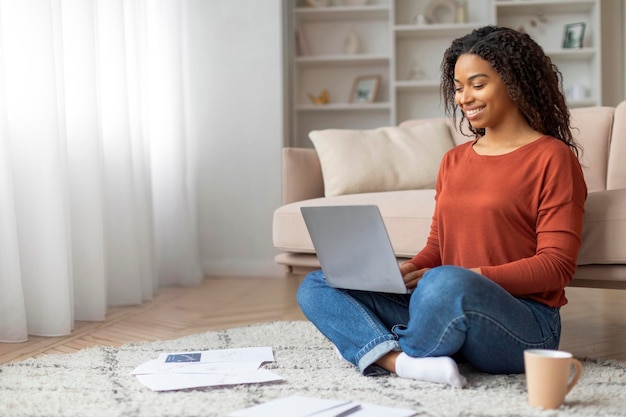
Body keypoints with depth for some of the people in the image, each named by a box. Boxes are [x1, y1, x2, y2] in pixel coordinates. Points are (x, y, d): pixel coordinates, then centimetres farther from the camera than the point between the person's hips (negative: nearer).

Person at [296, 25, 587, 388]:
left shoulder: (552, 158, -3)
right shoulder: (454, 161, 18)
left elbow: (557, 266, -9)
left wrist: (472, 276, -20)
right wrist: (403, 272, -5)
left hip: (524, 323, -7)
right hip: (446, 307, 7)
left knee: (446, 283, -40)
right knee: (316, 287, -4)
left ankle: (378, 352, -10)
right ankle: (404, 362, -29)